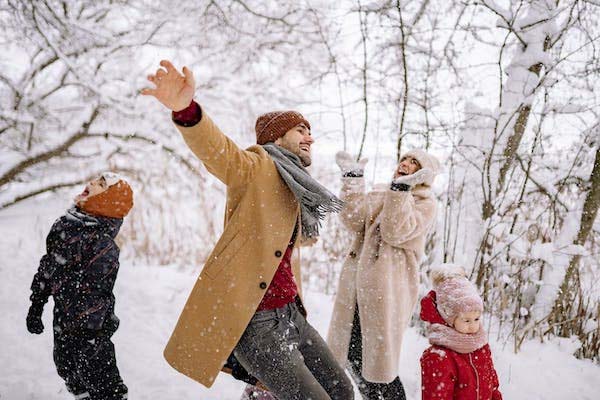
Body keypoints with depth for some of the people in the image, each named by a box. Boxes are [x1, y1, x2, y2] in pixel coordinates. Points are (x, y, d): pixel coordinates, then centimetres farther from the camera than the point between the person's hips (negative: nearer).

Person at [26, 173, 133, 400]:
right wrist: (36, 306, 17)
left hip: (87, 324, -8)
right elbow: (47, 266, 12)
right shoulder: (64, 224, 2)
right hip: (64, 320, 8)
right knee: (66, 368, 24)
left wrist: (87, 333, -21)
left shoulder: (103, 245, -23)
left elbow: (94, 293, -22)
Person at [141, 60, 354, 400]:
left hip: (291, 316, 9)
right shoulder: (256, 168, -8)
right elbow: (216, 148, -29)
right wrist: (186, 110, -46)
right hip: (255, 323, -9)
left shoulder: (296, 192, 18)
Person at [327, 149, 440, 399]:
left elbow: (395, 233, -16)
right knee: (352, 353, 10)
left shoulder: (425, 204, 2)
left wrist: (401, 188, -22)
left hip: (386, 288, -6)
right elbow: (354, 221, 1)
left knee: (378, 357, -4)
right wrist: (353, 180, -4)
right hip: (356, 284, 6)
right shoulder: (380, 194, 18)